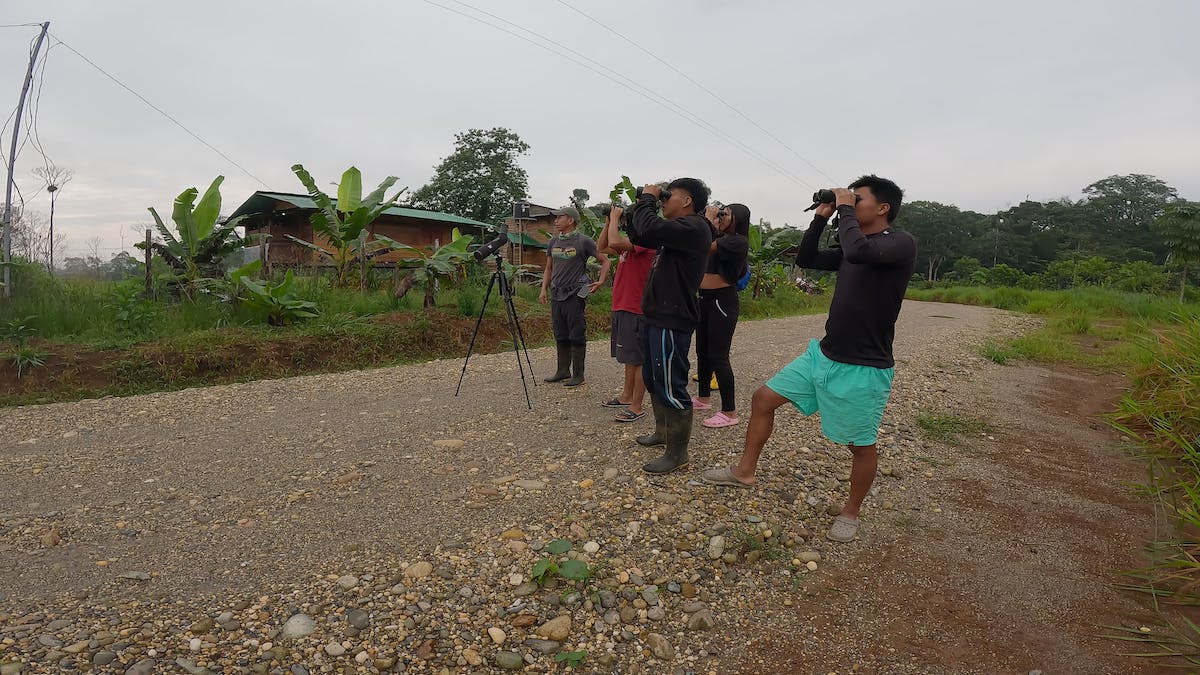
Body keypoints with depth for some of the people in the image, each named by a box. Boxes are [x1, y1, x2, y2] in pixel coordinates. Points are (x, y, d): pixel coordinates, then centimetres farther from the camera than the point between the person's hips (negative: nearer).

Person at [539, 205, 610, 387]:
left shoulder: (583, 241, -5)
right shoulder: (553, 242, 13)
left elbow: (605, 260, 0)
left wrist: (601, 281, -12)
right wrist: (544, 289, 9)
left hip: (574, 296, -6)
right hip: (556, 295, 6)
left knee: (576, 336, -2)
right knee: (560, 336, 12)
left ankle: (578, 375, 6)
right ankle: (563, 371, 23)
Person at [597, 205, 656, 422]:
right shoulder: (629, 243, 15)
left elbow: (614, 242, -30)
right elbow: (602, 248, 21)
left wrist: (615, 218, -14)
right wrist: (609, 222, 12)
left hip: (635, 311, -10)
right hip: (622, 308, 10)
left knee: (638, 359, -4)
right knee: (629, 357, 19)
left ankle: (637, 407, 3)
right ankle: (626, 397, 31)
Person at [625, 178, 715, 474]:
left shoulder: (694, 227, -15)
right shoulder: (676, 228, 17)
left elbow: (649, 229, -29)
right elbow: (639, 236, 23)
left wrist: (647, 199, -11)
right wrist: (642, 205, 10)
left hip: (672, 321, -11)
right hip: (658, 317, 11)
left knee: (670, 386, -6)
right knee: (653, 379, 20)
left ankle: (678, 453, 3)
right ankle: (663, 432, 36)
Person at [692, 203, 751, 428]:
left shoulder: (738, 241, -13)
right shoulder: (721, 239, 14)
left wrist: (708, 220, -10)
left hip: (722, 301, -9)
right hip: (705, 299, 9)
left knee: (718, 356, -8)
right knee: (702, 351, 17)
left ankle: (730, 412, -1)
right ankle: (703, 398, 33)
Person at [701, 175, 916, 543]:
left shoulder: (901, 243, -13)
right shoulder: (852, 249, 11)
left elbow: (857, 250, -33)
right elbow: (805, 259, 16)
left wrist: (845, 209, -17)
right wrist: (821, 216, 6)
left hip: (863, 369, -8)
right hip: (822, 354, 8)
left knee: (861, 445, 7)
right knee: (763, 398, 9)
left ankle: (851, 512, 31)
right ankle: (744, 471, 25)